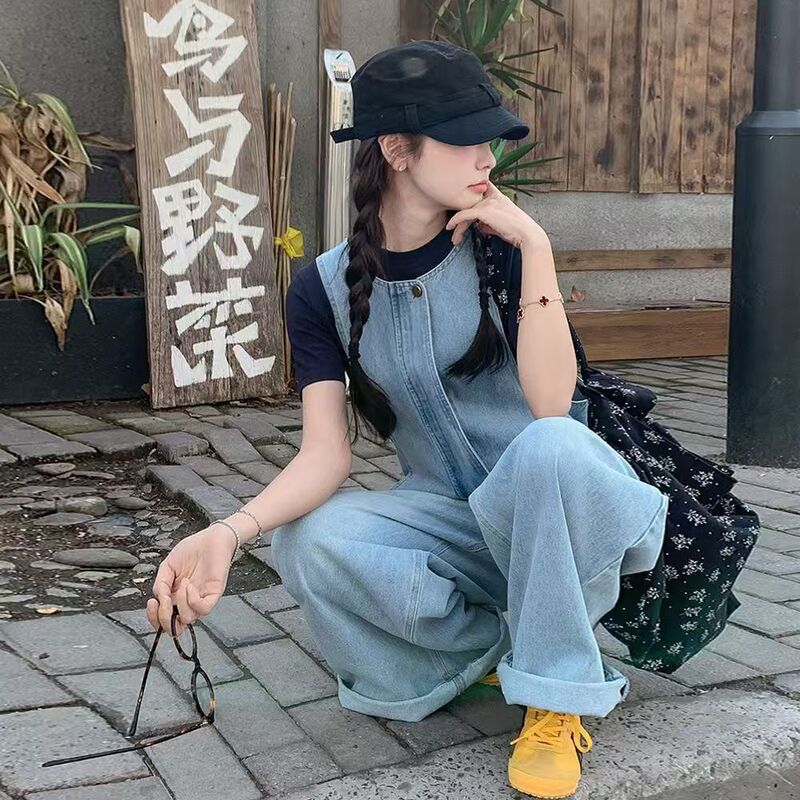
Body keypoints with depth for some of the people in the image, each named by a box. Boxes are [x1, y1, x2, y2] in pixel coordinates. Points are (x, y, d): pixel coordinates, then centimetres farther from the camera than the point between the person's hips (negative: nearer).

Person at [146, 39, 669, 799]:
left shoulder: (501, 248, -11)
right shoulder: (325, 288, -6)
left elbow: (550, 404, -24)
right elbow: (326, 453, -15)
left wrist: (535, 245, -27)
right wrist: (228, 531, -32)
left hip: (558, 507, -2)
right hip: (451, 520, 2)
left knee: (550, 444, -37)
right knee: (309, 541, -26)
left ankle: (556, 700, -18)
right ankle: (499, 647, -3)